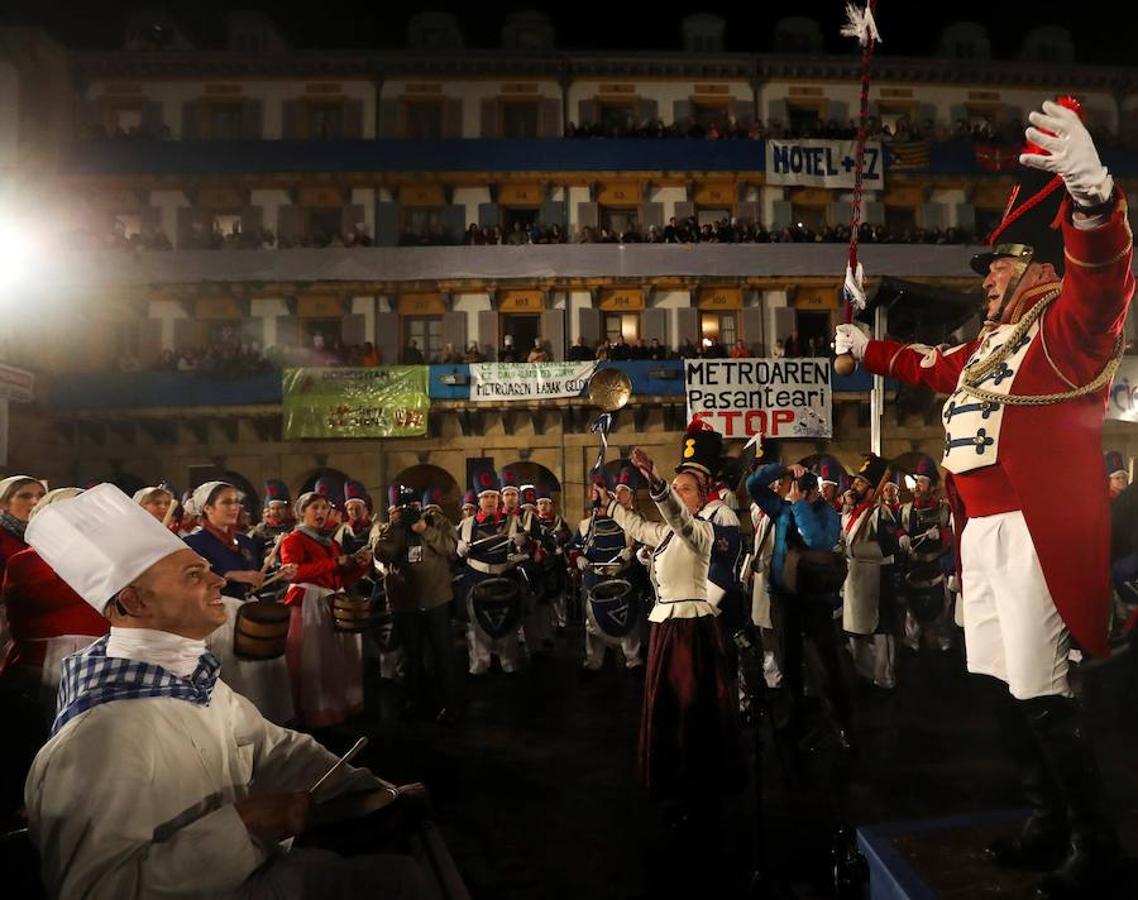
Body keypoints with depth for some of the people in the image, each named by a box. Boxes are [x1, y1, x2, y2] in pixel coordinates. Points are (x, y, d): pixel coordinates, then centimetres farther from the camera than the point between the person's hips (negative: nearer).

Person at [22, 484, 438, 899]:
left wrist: (379, 792, -5)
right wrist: (240, 822, -31)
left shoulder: (195, 678, 1)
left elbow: (277, 750, 5)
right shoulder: (103, 737, -28)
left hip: (251, 867, 9)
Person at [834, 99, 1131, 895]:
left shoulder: (1064, 331, -6)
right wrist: (867, 349, 47)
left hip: (1034, 534, -9)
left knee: (1040, 692, -4)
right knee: (1002, 684, 14)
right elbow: (933, 367, 38)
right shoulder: (988, 345, 19)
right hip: (980, 532, 9)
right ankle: (1049, 824, 30)